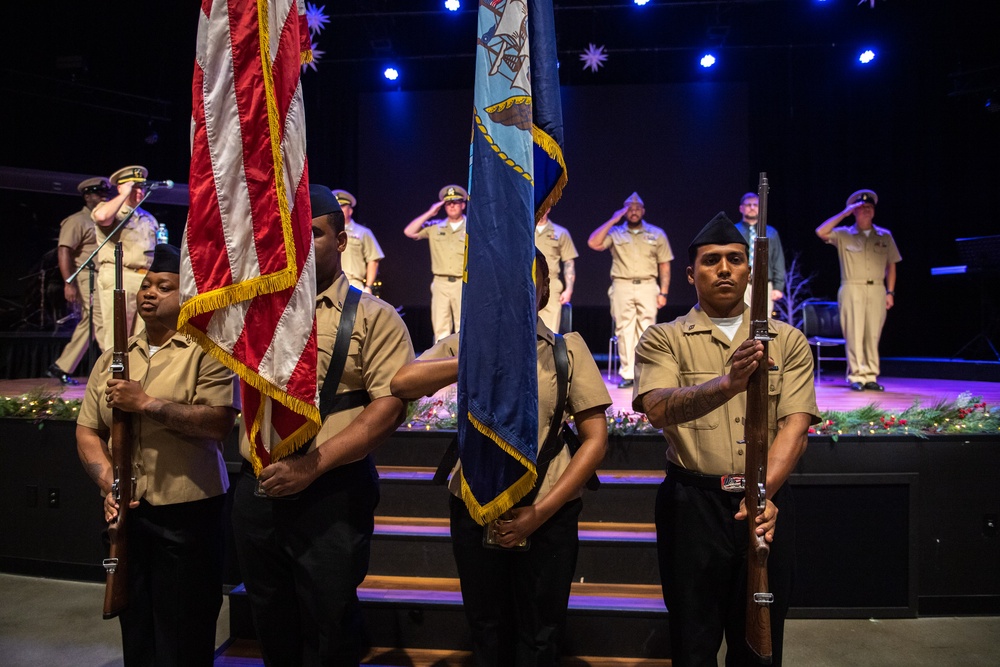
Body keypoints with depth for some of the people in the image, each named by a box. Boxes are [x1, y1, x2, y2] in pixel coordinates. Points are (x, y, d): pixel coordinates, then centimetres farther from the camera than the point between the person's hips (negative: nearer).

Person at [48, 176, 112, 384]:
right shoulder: (77, 221, -4)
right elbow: (64, 251, -12)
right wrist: (68, 283, -20)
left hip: (104, 279, 8)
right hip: (87, 279, -8)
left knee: (87, 325, 10)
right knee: (103, 324, -12)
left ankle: (61, 367, 21)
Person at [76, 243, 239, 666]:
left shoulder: (208, 349, -7)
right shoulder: (112, 357, 11)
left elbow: (219, 424, -19)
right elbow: (87, 431, 9)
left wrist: (147, 404, -20)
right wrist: (108, 483, -7)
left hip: (188, 511, -5)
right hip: (125, 511, 6)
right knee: (135, 629, 19)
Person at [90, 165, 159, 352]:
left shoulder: (148, 218, 25)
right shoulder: (111, 209, 5)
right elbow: (101, 216, -21)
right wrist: (124, 195, -7)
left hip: (146, 280, 6)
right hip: (118, 278, -6)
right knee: (117, 335, -9)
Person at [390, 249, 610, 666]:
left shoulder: (568, 348, -1)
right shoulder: (465, 344, 2)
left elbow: (596, 439, -4)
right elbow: (401, 383, -16)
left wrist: (542, 511, -10)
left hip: (547, 516, -1)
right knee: (487, 633, 18)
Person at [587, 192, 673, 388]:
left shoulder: (657, 234, 11)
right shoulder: (615, 232, 10)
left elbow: (664, 265, 10)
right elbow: (593, 243, -6)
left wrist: (663, 292, 1)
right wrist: (612, 220, -3)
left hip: (647, 286, 0)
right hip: (622, 286, 0)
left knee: (646, 331, -2)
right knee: (624, 330, 0)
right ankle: (627, 374, 4)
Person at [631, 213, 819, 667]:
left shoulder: (789, 341, 6)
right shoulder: (663, 339, 0)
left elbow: (795, 425, -5)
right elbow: (658, 408, -19)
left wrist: (764, 491, -22)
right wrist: (726, 384, -37)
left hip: (767, 504, 2)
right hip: (692, 505, -2)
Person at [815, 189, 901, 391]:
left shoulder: (885, 236, 15)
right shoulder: (844, 235, 8)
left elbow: (891, 266, 14)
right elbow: (821, 232, -10)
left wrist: (890, 292, 5)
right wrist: (844, 213, -6)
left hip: (877, 290, 2)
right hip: (852, 289, -2)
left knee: (873, 335, 2)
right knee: (855, 334, -5)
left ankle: (871, 377, 7)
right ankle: (856, 376, -1)